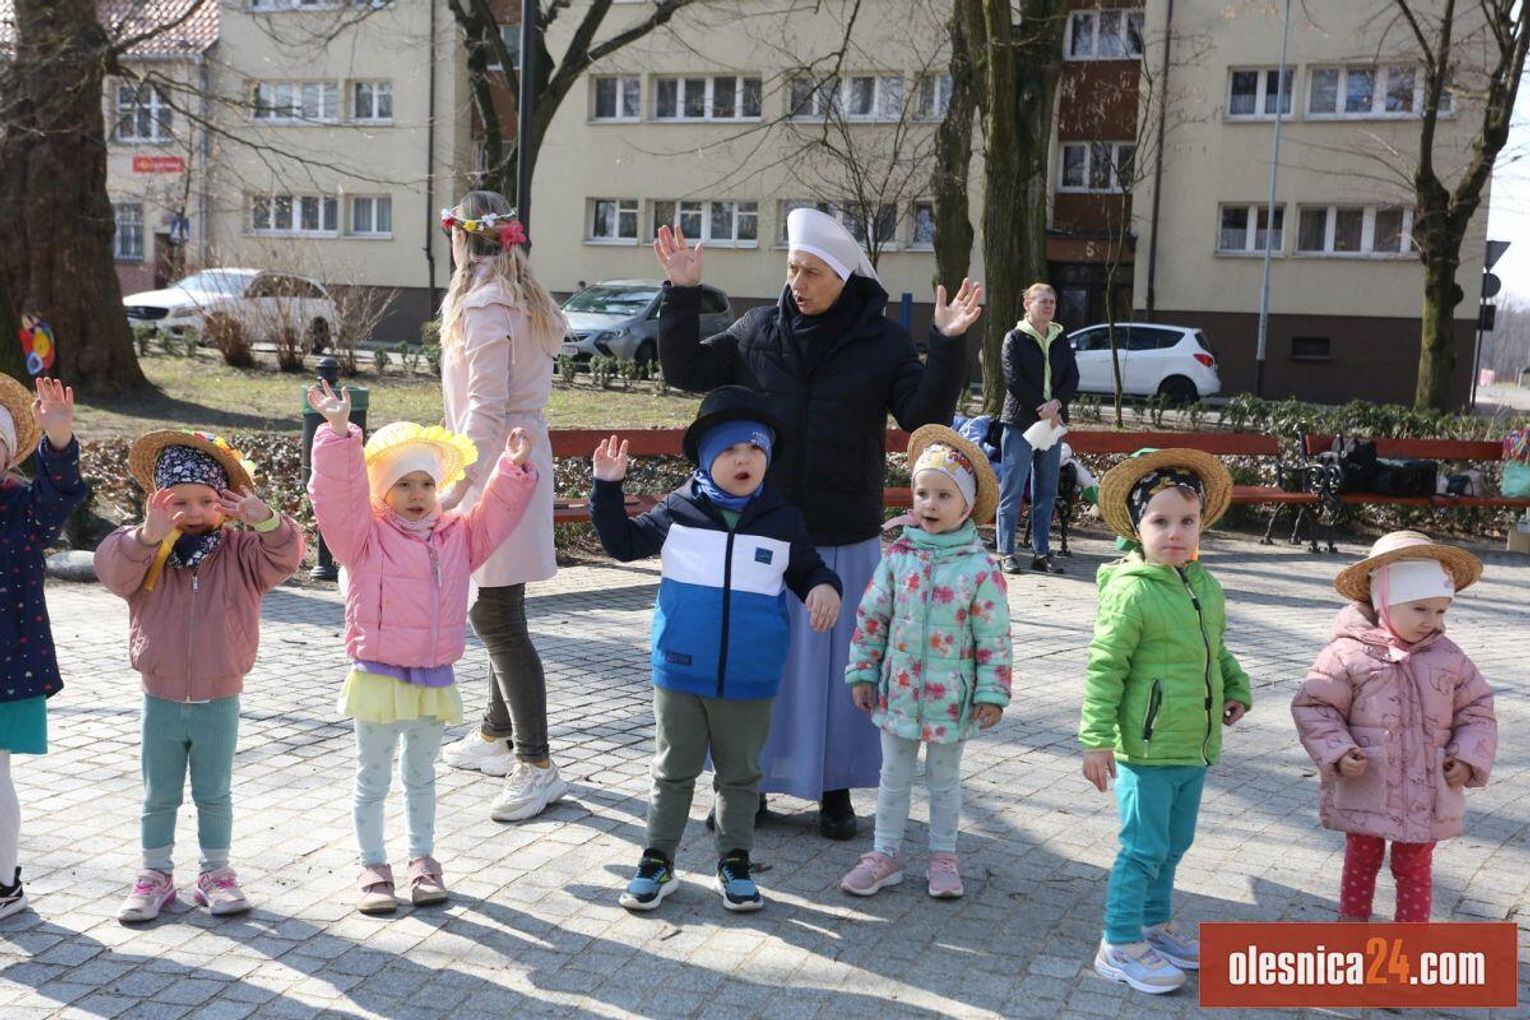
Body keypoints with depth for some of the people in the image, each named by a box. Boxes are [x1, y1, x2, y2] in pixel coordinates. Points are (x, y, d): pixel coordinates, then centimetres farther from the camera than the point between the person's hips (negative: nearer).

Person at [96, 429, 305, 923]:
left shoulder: (241, 551, -5)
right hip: (161, 701, 0)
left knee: (214, 795, 14)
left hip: (219, 702, 0)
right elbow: (114, 566, -24)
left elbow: (285, 556, -19)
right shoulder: (144, 553, -5)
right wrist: (147, 534, -41)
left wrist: (267, 521, -38)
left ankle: (216, 872, 28)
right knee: (158, 797, 14)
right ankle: (155, 874, 29)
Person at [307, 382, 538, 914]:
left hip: (434, 680, 4)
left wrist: (514, 469, -5)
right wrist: (338, 431, -32)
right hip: (378, 676, -4)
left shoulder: (456, 536, 5)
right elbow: (338, 494, -22)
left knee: (421, 776, 19)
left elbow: (496, 514, 8)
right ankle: (373, 865, 22)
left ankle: (423, 859, 33)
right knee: (372, 779, 8)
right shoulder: (365, 536, -9)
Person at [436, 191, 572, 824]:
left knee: (497, 618, -10)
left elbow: (485, 407, -20)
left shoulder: (485, 305, -14)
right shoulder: (526, 301, 15)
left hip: (497, 467, -10)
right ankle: (497, 736, 29)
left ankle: (536, 766, -8)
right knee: (497, 613, 17)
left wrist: (453, 484, -21)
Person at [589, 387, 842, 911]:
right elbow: (624, 543, 6)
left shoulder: (783, 518, -1)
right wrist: (607, 488, -4)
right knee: (673, 770, 13)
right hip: (680, 672, 0)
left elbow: (808, 569, 10)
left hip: (749, 679, 0)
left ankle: (735, 862, 28)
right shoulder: (679, 509, -2)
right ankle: (657, 860, 25)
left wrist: (824, 588, -12)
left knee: (740, 773, 15)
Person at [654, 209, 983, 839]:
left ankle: (834, 787, 22)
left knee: (834, 660, 6)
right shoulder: (758, 330, 4)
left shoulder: (883, 343, -1)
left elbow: (926, 416, -7)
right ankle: (747, 781, 23)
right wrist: (683, 295, -6)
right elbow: (687, 371, 4)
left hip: (844, 539, -1)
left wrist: (948, 346, -20)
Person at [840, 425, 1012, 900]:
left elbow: (994, 637, -7)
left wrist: (992, 692, -8)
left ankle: (942, 855, 30)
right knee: (894, 777, 14)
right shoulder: (899, 555, -4)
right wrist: (862, 672, 2)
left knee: (945, 779, 15)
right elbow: (871, 617, 2)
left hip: (950, 696, -2)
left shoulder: (981, 568, -11)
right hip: (897, 689, 2)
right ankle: (885, 853, 27)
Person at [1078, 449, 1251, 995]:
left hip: (1194, 747, 8)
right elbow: (1104, 667, -17)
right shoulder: (1130, 591, -18)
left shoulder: (1205, 586, 6)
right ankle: (1120, 945, 13)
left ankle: (1156, 921, 38)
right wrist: (1097, 739, -18)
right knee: (1144, 847, 0)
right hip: (1147, 750, -8)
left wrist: (1236, 687, 8)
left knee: (1173, 844, 20)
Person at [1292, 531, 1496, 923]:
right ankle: (1352, 922, 33)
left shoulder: (1449, 658, -1)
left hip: (1426, 794, 3)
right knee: (1361, 859, 15)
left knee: (1415, 866, 15)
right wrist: (1337, 752, -18)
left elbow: (1477, 710, 8)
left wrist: (1469, 758, -5)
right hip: (1364, 790, -2)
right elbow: (1314, 707, -8)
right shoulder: (1349, 654, -12)